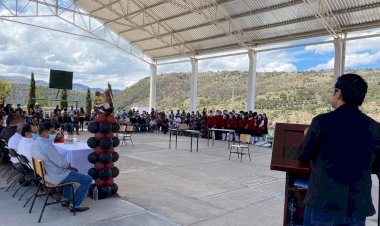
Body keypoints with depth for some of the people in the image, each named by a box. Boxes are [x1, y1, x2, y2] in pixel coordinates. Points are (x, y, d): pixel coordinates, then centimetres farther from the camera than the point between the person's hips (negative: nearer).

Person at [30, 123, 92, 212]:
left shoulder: (34, 144, 1)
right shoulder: (47, 146, -28)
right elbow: (61, 162, -24)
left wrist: (66, 164, 9)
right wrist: (68, 165, -2)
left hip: (45, 174, 10)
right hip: (56, 176, -10)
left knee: (70, 172, 37)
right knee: (88, 179, -7)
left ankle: (65, 199, 35)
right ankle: (75, 205, 3)